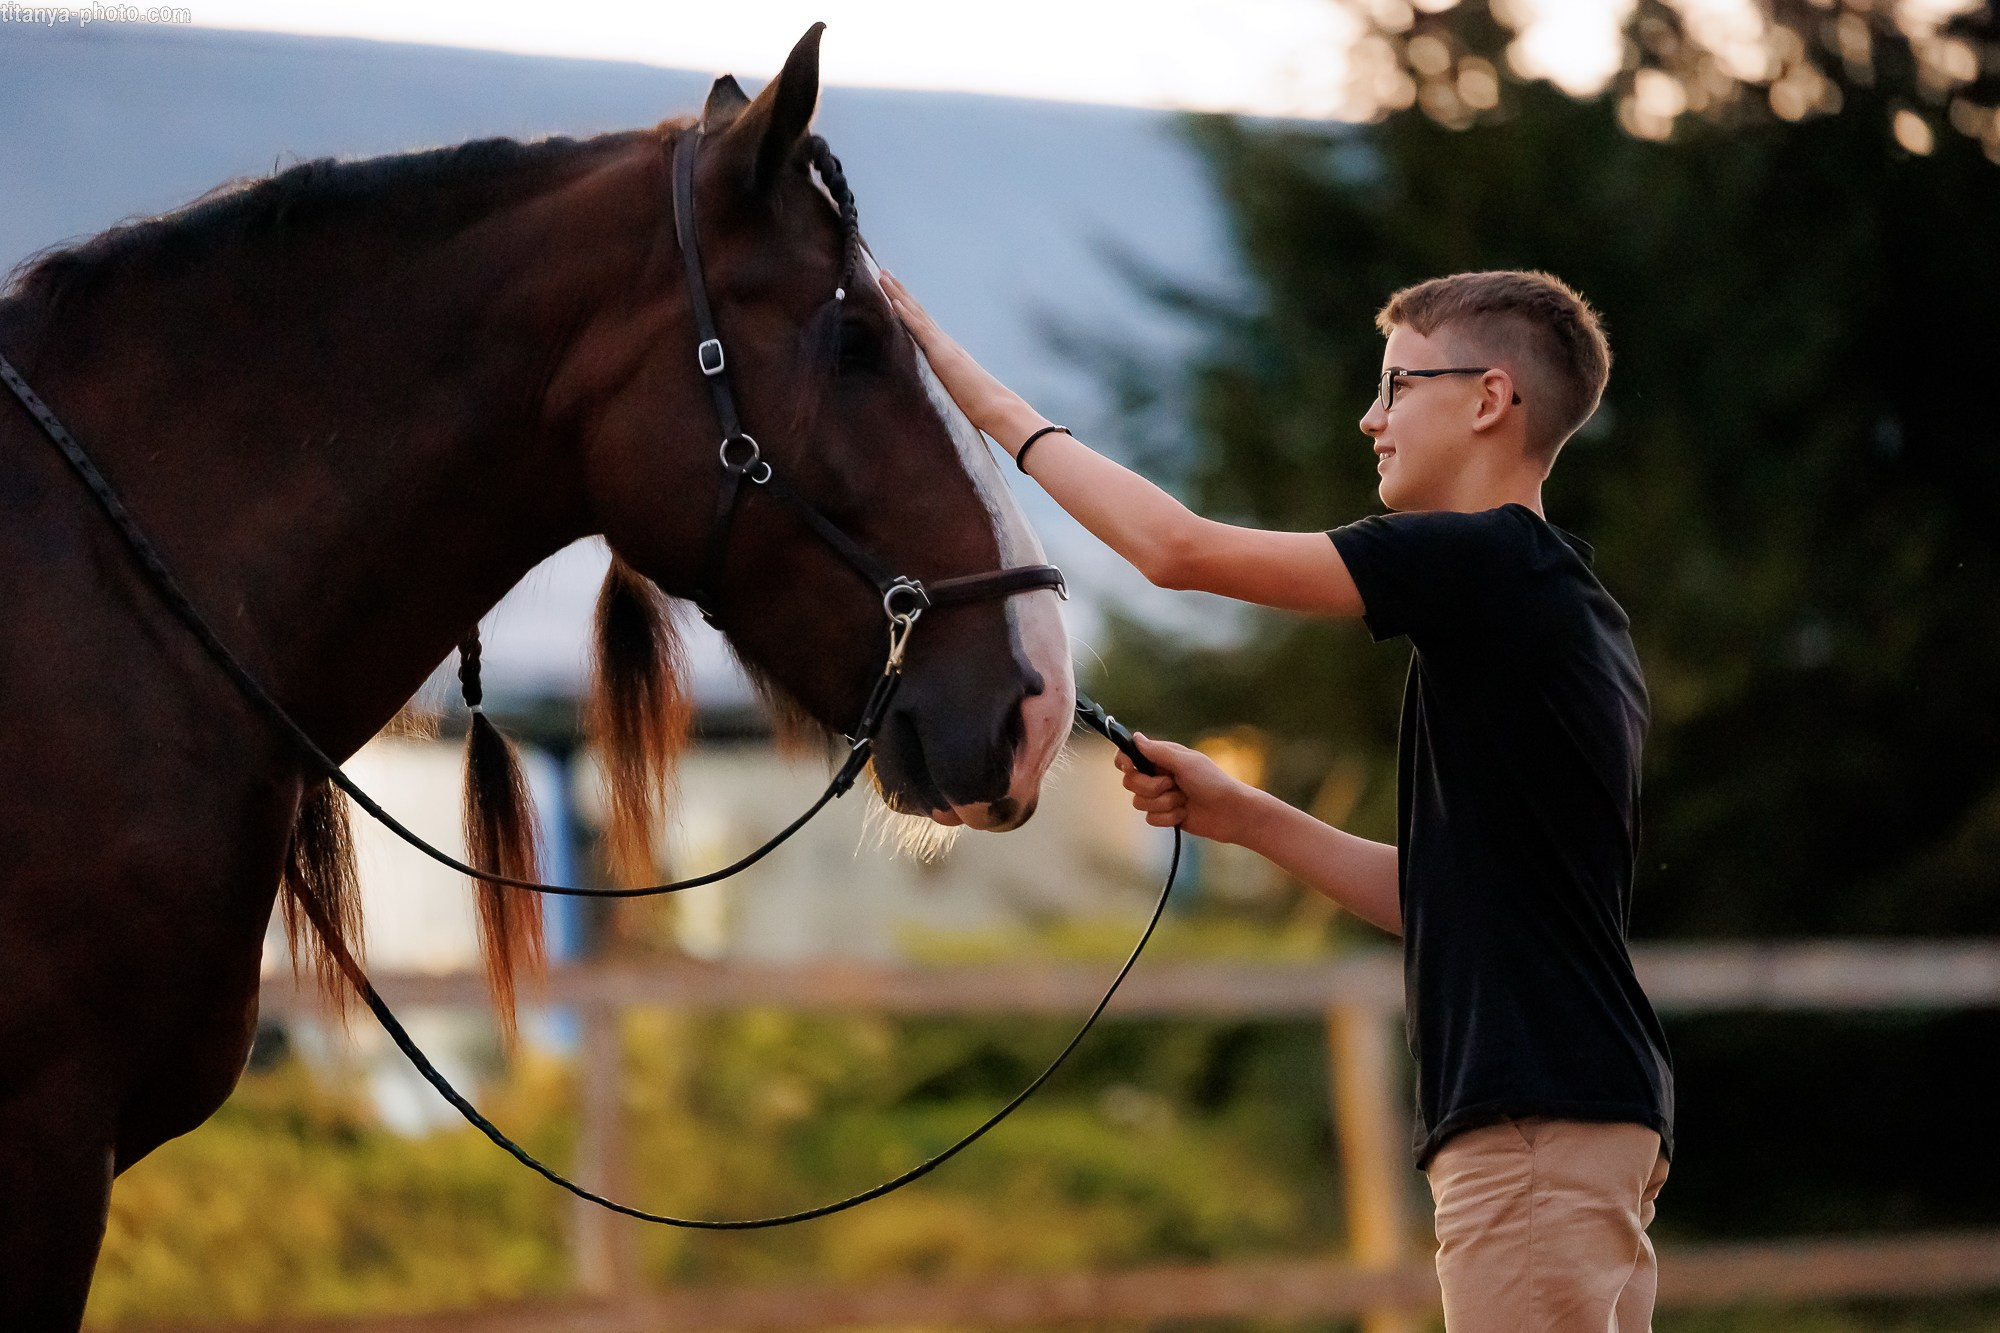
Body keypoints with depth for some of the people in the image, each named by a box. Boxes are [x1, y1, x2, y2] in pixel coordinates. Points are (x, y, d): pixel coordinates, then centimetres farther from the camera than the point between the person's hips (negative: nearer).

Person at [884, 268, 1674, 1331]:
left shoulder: (1497, 563, -9)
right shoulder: (1562, 606, 21)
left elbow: (1180, 547, -12)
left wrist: (988, 402, -2)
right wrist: (1242, 816, 18)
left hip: (1536, 1114, -10)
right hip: (1580, 1114, 10)